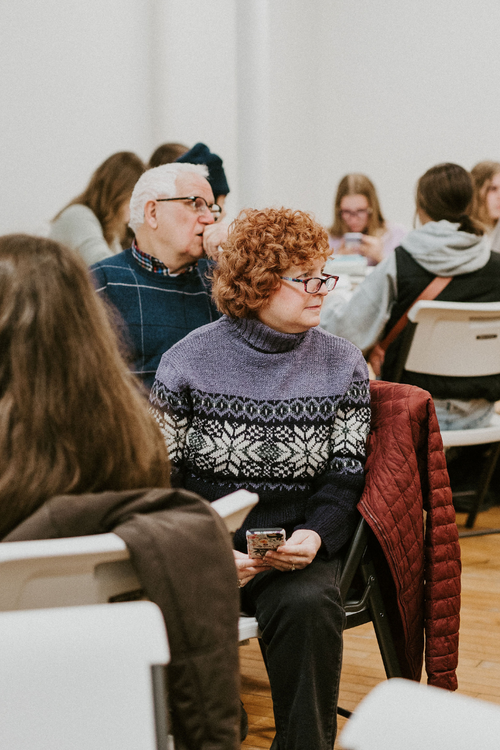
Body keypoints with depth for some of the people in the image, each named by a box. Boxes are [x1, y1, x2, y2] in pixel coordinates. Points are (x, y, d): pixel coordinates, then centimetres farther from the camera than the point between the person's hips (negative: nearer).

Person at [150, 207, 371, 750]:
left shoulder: (343, 366, 6)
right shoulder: (189, 360, 0)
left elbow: (346, 476, 5)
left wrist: (315, 536, -16)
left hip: (297, 547, 1)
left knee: (308, 605, -31)